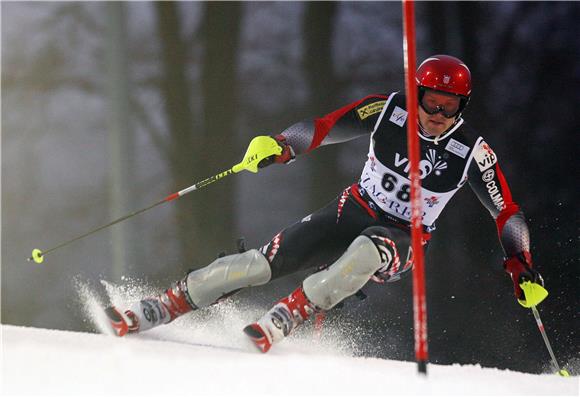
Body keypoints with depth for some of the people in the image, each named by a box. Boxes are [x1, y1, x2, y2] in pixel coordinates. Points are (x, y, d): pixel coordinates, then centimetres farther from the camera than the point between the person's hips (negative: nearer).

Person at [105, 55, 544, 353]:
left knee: (367, 250, -41)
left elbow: (507, 212, -9)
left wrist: (521, 264, -22)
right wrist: (280, 145, -29)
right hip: (354, 211, 2)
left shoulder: (473, 152, -14)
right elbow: (323, 128, -10)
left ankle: (286, 316, -36)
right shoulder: (388, 110, -11)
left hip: (401, 240, -2)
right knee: (266, 260, -16)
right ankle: (162, 307, -9)